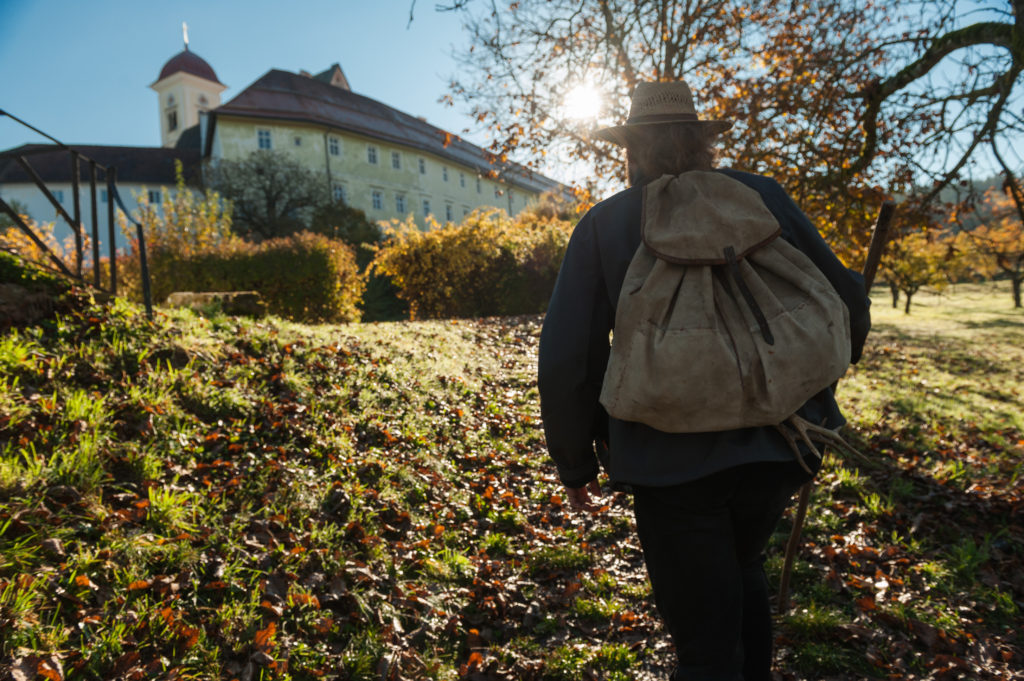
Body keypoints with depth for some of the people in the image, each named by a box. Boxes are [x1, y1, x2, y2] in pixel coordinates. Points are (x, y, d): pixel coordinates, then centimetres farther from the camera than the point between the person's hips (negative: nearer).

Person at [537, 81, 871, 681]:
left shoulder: (604, 225, 0)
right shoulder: (760, 195, 5)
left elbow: (566, 361, -5)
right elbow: (846, 301, 7)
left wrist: (576, 463, 8)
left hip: (672, 460, -3)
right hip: (778, 449, 3)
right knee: (741, 567, 33)